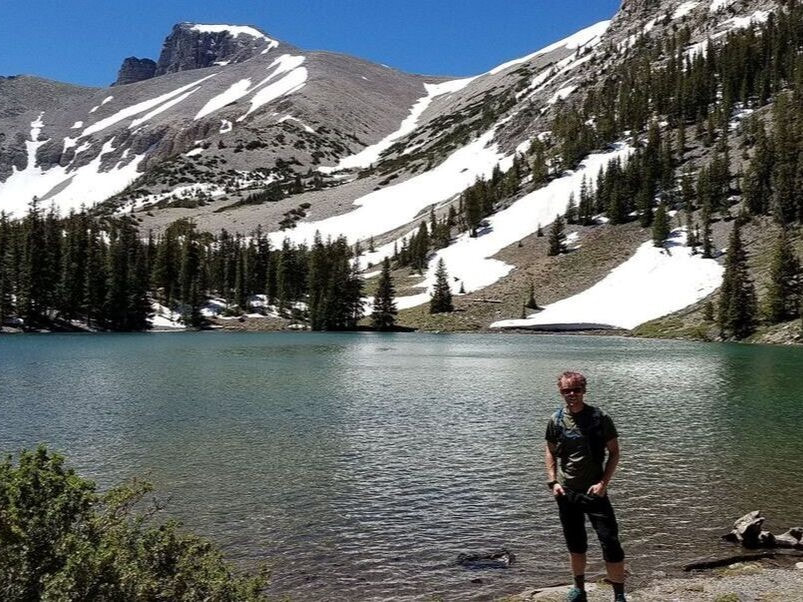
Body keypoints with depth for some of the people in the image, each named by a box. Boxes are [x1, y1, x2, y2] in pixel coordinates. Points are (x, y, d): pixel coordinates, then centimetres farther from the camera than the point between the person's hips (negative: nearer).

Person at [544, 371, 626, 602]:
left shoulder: (600, 418, -8)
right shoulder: (556, 420, 0)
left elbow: (614, 452, -4)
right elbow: (551, 452, 10)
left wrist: (603, 483, -13)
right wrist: (552, 481, -1)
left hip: (594, 492, -3)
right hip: (566, 493, 3)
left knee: (610, 544, -6)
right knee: (575, 544, 16)